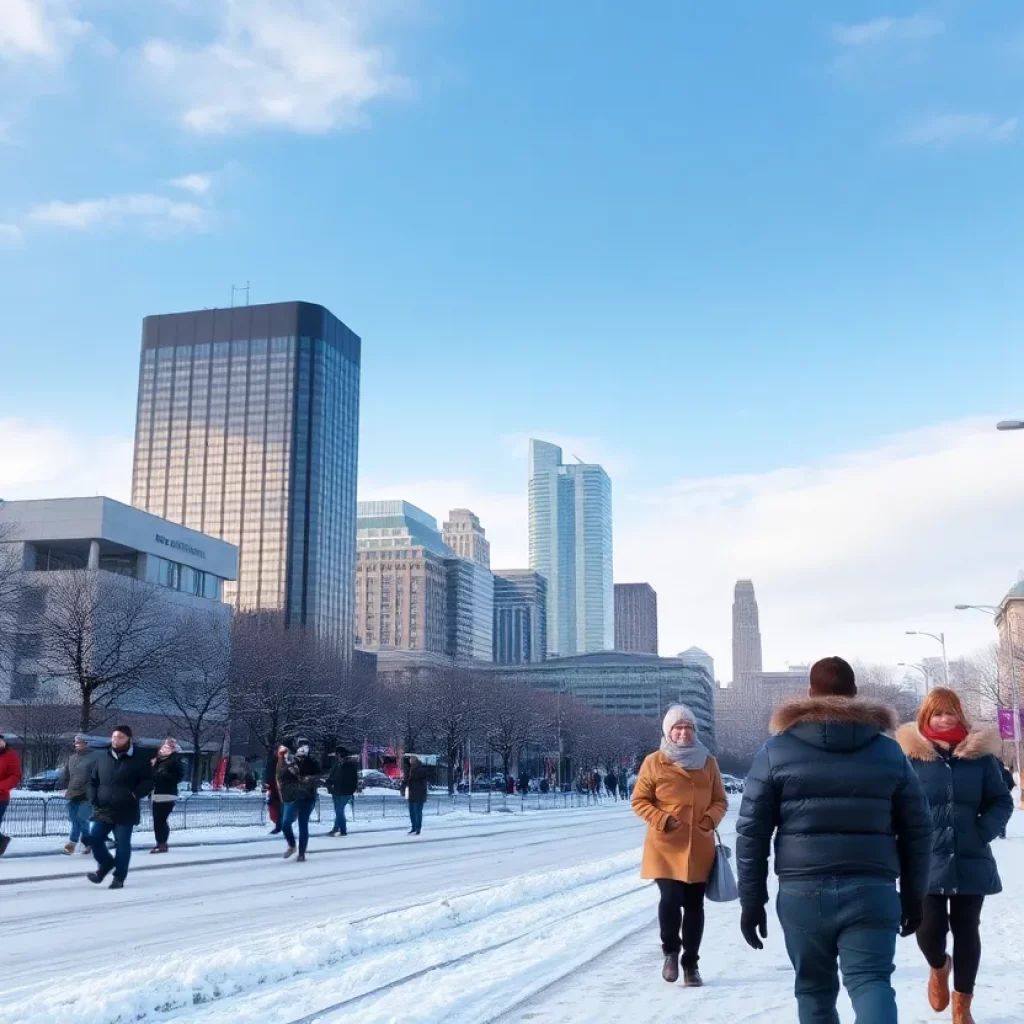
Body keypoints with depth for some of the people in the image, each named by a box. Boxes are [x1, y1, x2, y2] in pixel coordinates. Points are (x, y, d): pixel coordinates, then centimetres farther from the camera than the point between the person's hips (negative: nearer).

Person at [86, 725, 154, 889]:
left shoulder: (139, 760, -2)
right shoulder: (101, 758, 9)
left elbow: (148, 782, -1)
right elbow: (92, 780, 17)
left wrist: (135, 794, -16)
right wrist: (94, 799, 3)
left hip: (125, 812, -4)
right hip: (102, 810, 4)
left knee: (122, 845, 1)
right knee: (94, 839, 2)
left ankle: (119, 877, 13)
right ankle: (105, 864, 27)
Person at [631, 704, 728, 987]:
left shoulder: (708, 762, 6)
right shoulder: (654, 762, -2)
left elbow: (720, 800, 12)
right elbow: (639, 800, 1)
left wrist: (711, 818, -9)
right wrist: (661, 819, -15)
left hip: (700, 848, 3)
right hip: (666, 848, -3)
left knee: (694, 905, 7)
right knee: (670, 899, -14)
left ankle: (691, 963, 22)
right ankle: (671, 951, 14)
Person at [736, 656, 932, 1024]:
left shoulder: (776, 749, 3)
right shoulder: (889, 750, 8)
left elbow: (751, 830, 0)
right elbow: (917, 830, 10)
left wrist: (751, 900, 5)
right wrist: (913, 896, 18)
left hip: (802, 892, 0)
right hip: (872, 891, 0)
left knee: (814, 988, 15)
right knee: (870, 980, -1)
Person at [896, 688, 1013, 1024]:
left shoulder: (980, 753, 0)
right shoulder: (911, 754, -3)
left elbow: (1001, 801, 7)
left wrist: (984, 831, -9)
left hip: (971, 862, 2)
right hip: (926, 862, -1)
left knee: (966, 931, 9)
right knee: (930, 929, -7)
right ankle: (939, 968, 30)